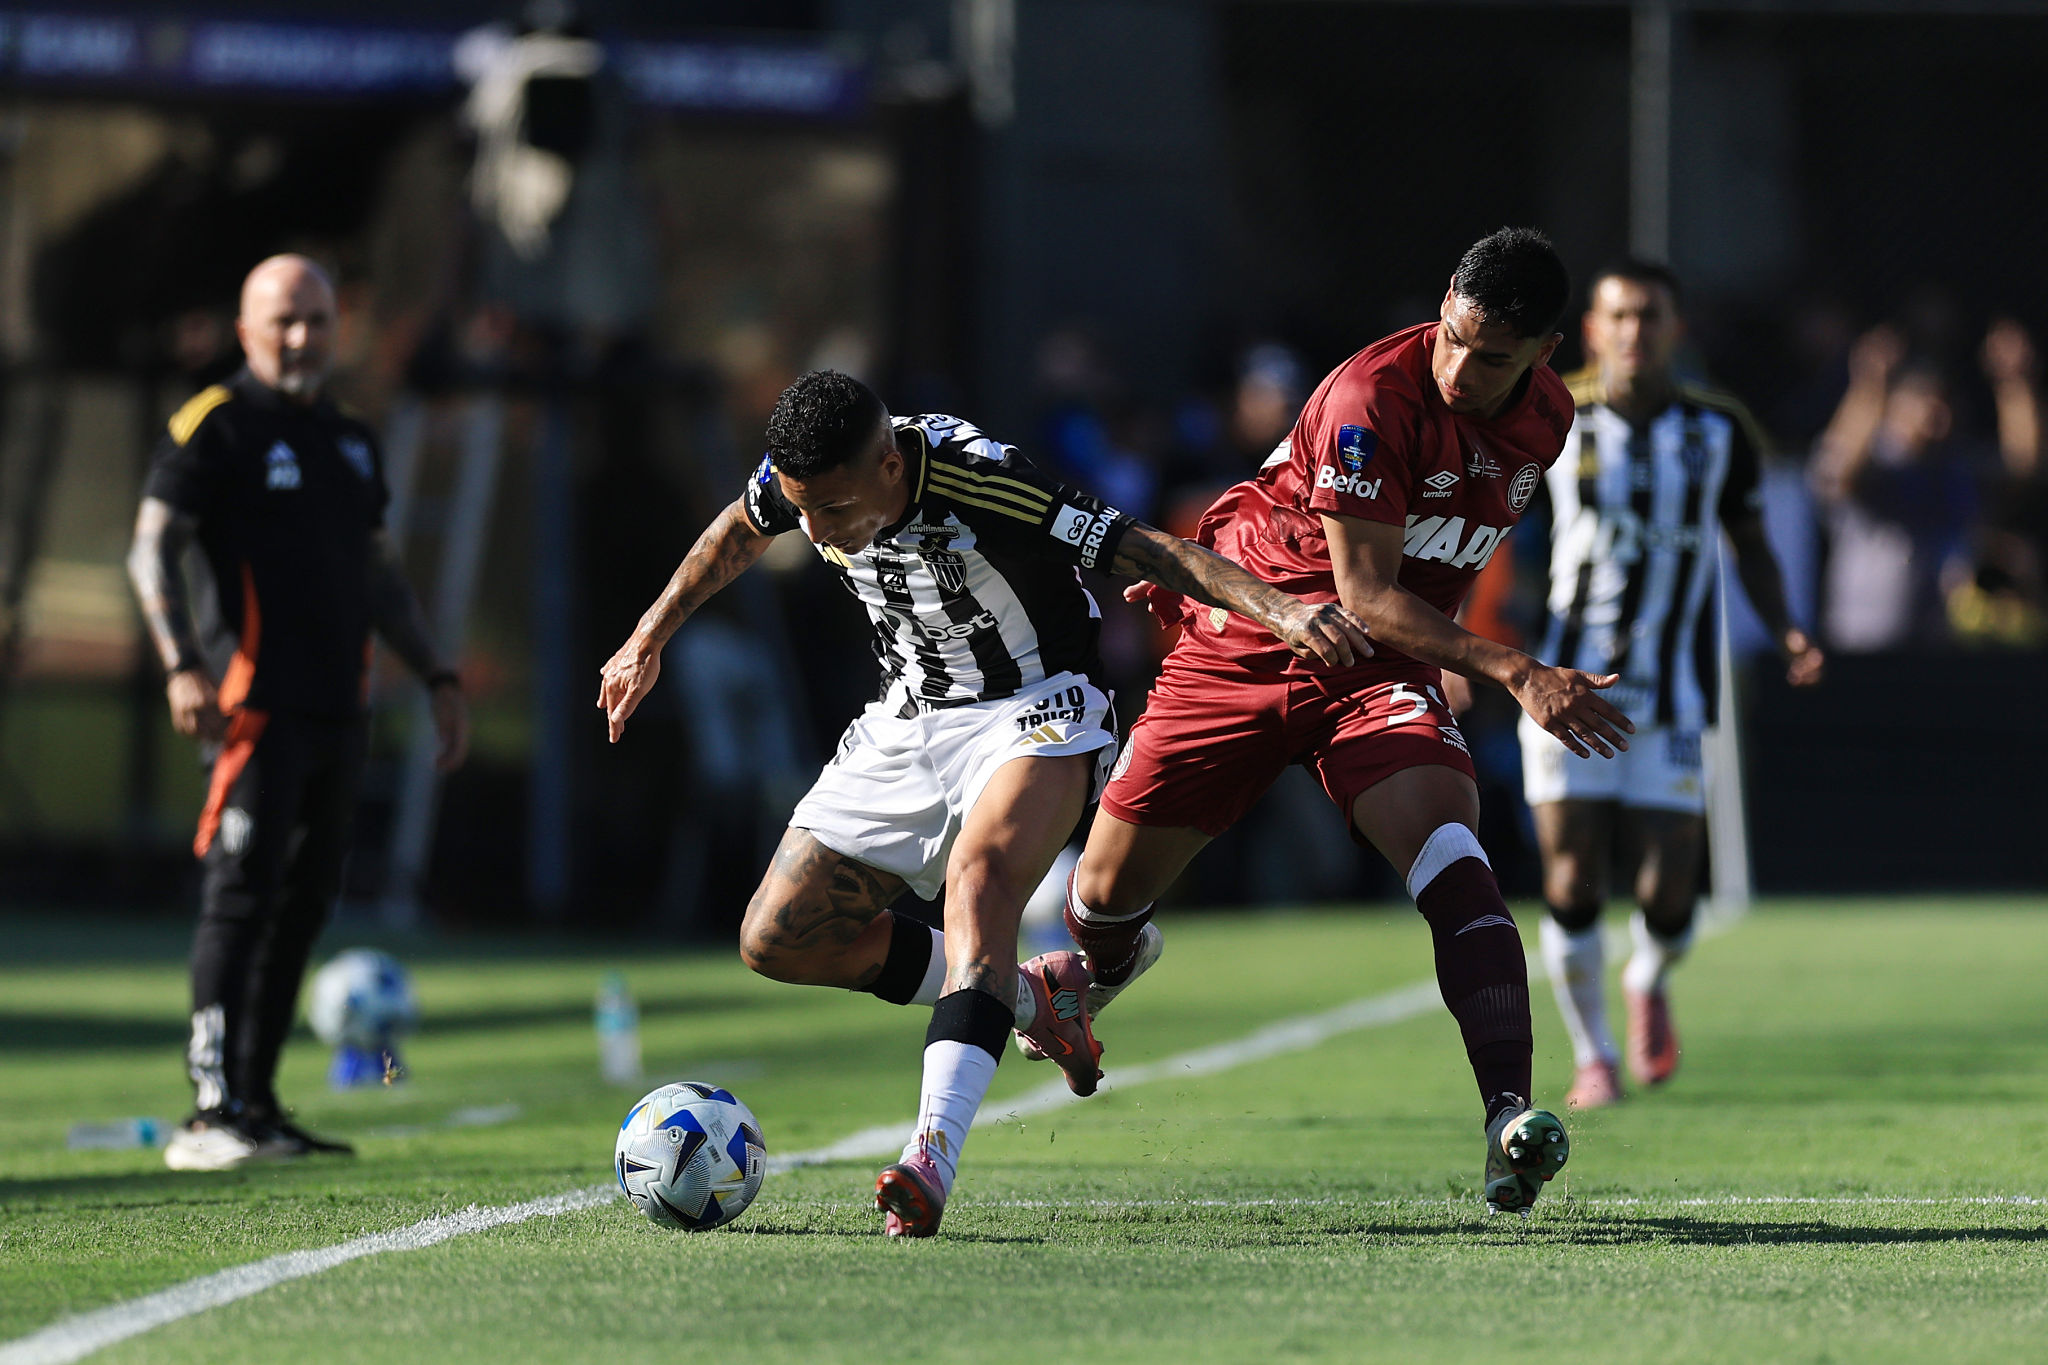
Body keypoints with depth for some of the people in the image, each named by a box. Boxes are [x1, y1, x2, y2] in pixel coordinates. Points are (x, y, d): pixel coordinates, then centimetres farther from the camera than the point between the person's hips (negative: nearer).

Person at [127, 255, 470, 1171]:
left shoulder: (350, 442, 20)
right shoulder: (217, 427, -3)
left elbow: (379, 577, 28)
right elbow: (152, 552, -10)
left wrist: (437, 678, 23)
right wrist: (181, 665, -23)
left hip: (339, 711, 7)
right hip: (258, 705, -7)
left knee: (304, 905, 7)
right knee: (241, 898, -13)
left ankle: (256, 1105, 13)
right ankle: (211, 1112, -16)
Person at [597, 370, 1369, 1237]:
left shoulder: (983, 486, -31)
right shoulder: (798, 479, -14)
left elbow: (1151, 552, -28)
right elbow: (738, 533, 12)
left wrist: (1279, 612, -41)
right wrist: (651, 637, 20)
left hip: (1036, 713, -7)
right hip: (906, 724, 7)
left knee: (980, 866, -37)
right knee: (776, 940, -3)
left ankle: (936, 1151, -50)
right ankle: (1030, 998, 12)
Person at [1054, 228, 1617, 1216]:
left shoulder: (1547, 417, -3)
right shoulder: (1373, 399, -25)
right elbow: (1367, 595, -25)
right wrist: (1514, 672, -33)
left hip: (1384, 673, 3)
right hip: (1245, 644, -3)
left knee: (1451, 863, -27)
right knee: (1105, 893, 6)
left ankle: (1509, 1119, -38)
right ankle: (1107, 964, 46)